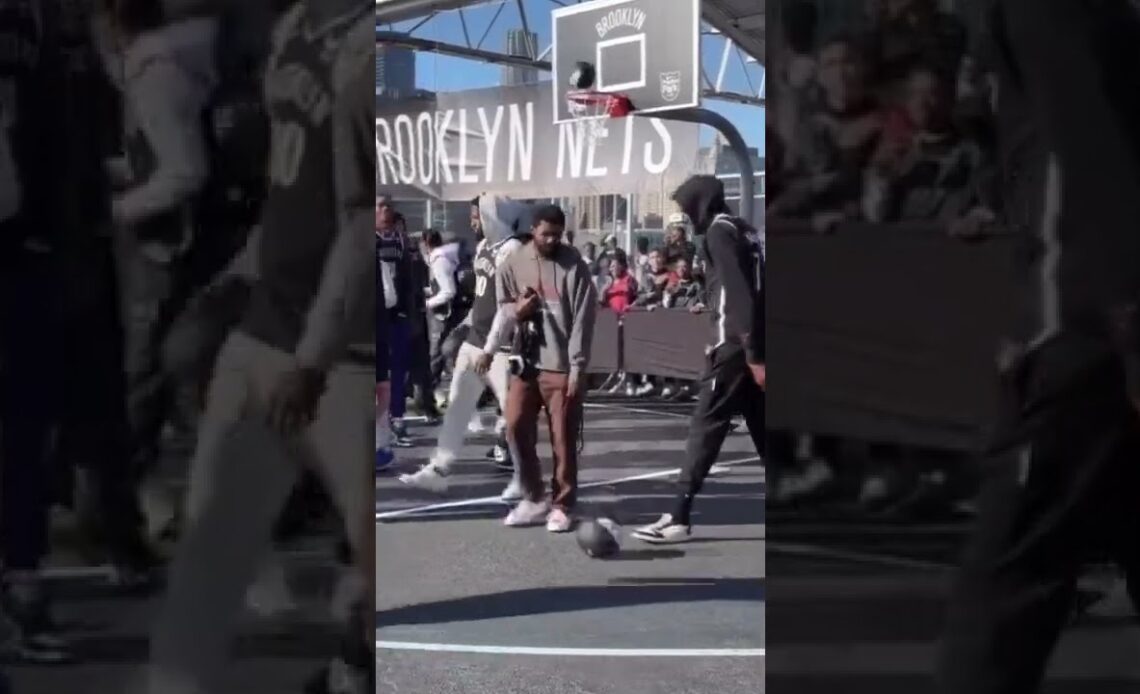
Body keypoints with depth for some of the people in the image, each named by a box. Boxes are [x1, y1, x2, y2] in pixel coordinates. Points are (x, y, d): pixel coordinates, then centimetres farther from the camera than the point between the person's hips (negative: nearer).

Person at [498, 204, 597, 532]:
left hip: (562, 365, -4)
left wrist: (577, 368, -13)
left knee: (563, 437, 0)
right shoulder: (514, 263, 4)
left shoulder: (574, 266, -6)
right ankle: (534, 498, 17)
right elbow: (502, 303, 16)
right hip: (525, 362, 4)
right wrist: (516, 310, -9)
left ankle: (562, 505, 11)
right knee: (516, 427, 2)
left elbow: (583, 320, -8)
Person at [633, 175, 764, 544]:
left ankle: (679, 518, -7)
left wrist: (752, 355, -22)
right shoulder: (743, 230, 19)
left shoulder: (719, 231, -8)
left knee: (705, 427, -7)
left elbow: (737, 293, -17)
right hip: (750, 345, 9)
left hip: (736, 345, -9)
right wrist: (755, 353, 17)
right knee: (762, 428, 11)